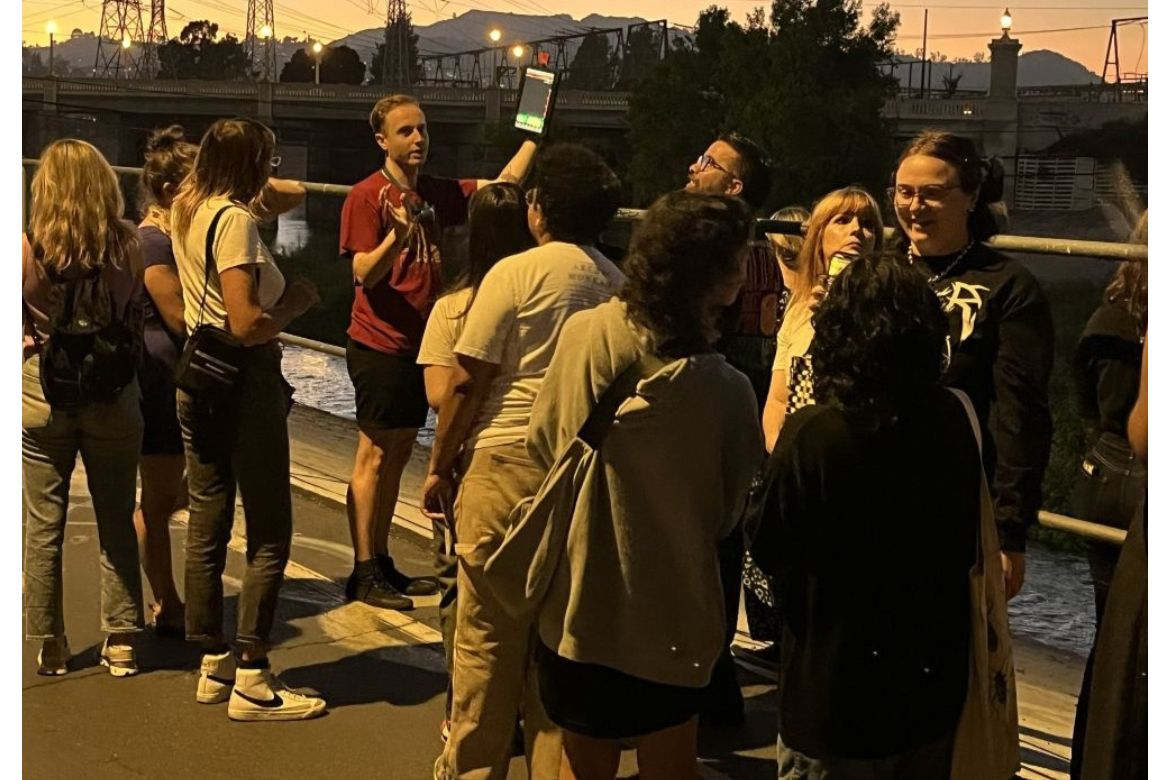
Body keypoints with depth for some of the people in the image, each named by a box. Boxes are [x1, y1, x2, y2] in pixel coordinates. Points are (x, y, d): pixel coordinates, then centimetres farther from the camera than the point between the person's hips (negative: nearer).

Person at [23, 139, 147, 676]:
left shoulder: (28, 247, -12)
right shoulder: (127, 244, -10)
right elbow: (137, 314, 2)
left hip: (42, 395, -1)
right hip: (114, 396, 1)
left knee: (43, 525, 11)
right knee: (116, 521, 14)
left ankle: (51, 646, 19)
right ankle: (121, 642, 19)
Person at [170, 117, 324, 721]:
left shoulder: (185, 206, 9)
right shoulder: (234, 219, -17)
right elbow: (247, 325, -24)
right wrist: (297, 301, -9)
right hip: (243, 381, -9)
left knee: (207, 524, 13)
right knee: (270, 534, -2)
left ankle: (213, 664, 22)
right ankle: (251, 681, 1)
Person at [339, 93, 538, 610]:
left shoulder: (437, 194, 9)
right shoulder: (366, 196, -11)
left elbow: (503, 183, 15)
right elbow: (363, 274, -17)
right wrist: (397, 236, -34)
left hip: (419, 343, 7)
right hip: (379, 345, -7)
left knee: (398, 455, 12)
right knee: (374, 456, -4)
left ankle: (382, 563, 21)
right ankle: (363, 573, 2)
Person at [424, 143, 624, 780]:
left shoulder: (515, 274, -9)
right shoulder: (618, 284, 4)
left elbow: (468, 381, -8)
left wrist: (440, 465, 1)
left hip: (507, 463, -5)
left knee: (488, 631, 5)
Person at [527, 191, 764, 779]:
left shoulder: (581, 333, -14)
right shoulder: (725, 390, -22)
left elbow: (542, 444, 1)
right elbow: (728, 516, -8)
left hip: (575, 605, 3)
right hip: (668, 621, -2)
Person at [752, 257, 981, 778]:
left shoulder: (808, 434, -24)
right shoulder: (952, 421, -10)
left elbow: (772, 557, -10)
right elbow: (967, 548, 5)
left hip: (835, 701, -4)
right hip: (933, 691, 4)